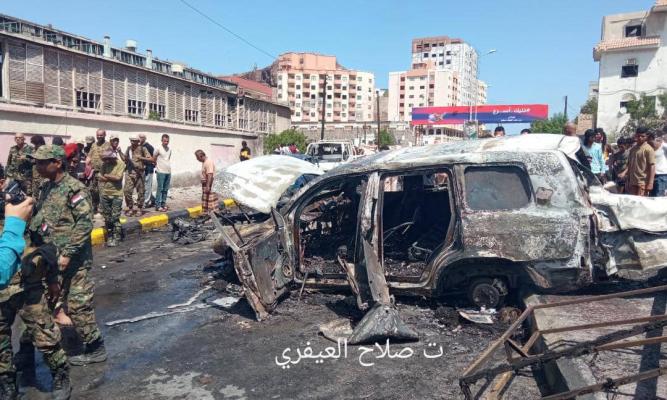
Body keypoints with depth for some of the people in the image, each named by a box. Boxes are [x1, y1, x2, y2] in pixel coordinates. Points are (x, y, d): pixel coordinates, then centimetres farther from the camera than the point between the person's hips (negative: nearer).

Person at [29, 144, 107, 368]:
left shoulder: (74, 189, -15)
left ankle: (95, 349, 10)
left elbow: (85, 224, -20)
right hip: (51, 258, 8)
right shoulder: (46, 188, 11)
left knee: (77, 304, -3)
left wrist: (68, 253, -22)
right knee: (53, 302, 17)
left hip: (73, 260, -8)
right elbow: (39, 219, 19)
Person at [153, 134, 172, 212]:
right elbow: (154, 159, 1)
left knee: (165, 190, 9)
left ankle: (163, 204, 17)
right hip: (161, 172, -6)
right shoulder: (158, 149, -8)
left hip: (168, 172, 6)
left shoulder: (169, 149, 9)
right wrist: (158, 166, 12)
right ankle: (158, 206, -1)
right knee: (160, 189, -5)